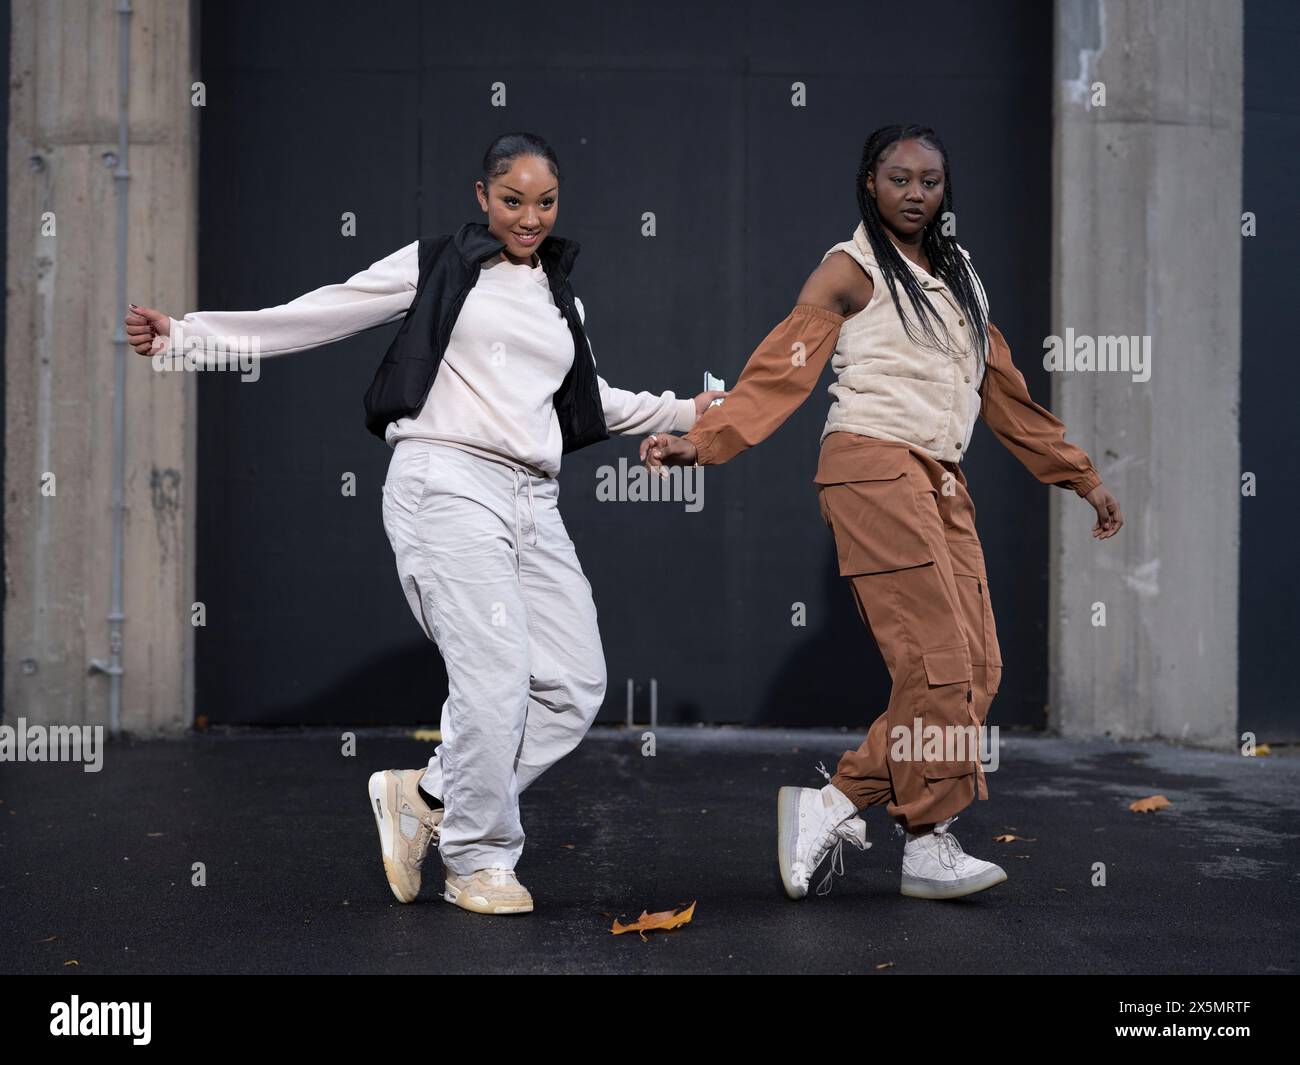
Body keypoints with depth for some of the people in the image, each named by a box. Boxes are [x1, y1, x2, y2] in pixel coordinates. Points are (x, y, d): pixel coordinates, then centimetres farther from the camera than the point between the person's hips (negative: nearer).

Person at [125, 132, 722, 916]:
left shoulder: (562, 301, 22)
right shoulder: (437, 266, 5)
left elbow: (591, 400, 38)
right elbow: (314, 317, 1)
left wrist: (684, 412, 38)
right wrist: (183, 335, -5)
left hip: (535, 503, 7)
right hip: (448, 486, -6)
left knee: (576, 684, -2)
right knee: (496, 675, -15)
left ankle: (427, 796, 12)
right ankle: (480, 860, 4)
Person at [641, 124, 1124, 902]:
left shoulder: (961, 275, 22)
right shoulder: (852, 270, 2)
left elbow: (1007, 392, 26)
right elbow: (783, 368, -7)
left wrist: (1083, 477, 28)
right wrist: (702, 440, -21)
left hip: (943, 483, 8)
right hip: (873, 467, -7)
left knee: (978, 666, -2)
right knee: (936, 660, -13)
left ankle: (834, 804, 0)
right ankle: (930, 845, -3)